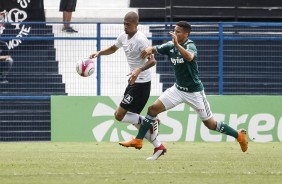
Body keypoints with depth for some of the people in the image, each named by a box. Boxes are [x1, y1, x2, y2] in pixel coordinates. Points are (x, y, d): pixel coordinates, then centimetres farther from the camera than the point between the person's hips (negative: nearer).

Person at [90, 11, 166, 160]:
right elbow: (113, 49, 26)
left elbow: (152, 61, -25)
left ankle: (150, 123, -1)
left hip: (141, 83, -9)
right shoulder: (123, 37, 7)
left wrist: (139, 70, -41)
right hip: (133, 82, 9)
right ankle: (158, 147, 16)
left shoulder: (140, 39, -20)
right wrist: (98, 53, 8)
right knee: (134, 117, 12)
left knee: (119, 115, -12)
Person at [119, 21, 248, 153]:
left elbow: (189, 57, -41)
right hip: (178, 88, 6)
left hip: (194, 91, -6)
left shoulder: (190, 46, -20)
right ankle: (138, 140, 3)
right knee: (153, 109, -4)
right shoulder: (170, 46, -1)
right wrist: (149, 49, -22)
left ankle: (239, 135, 19)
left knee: (210, 124, 0)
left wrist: (177, 44, -49)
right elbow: (155, 49, 1)